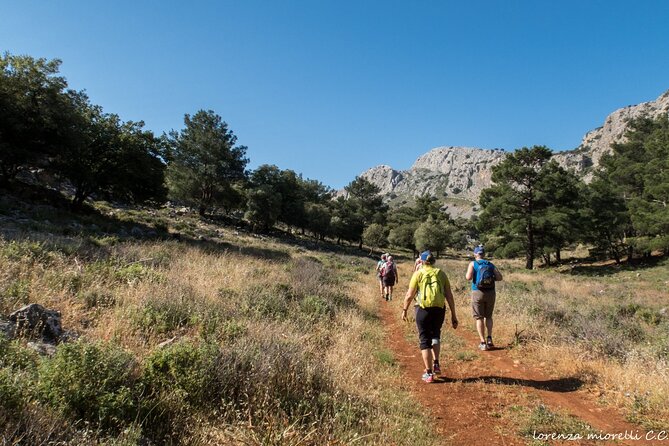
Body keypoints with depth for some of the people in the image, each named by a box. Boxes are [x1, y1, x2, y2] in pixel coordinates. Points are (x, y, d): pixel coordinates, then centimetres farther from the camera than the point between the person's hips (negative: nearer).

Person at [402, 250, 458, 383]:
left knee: (424, 340, 8)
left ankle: (429, 373, 11)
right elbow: (449, 296, 5)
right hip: (439, 309, 3)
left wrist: (404, 310, 11)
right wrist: (453, 315, 10)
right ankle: (436, 364, 17)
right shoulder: (441, 273, 8)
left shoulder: (418, 273, 0)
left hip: (423, 309, -3)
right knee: (435, 335, 28)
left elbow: (409, 295, -2)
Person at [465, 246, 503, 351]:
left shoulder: (473, 264, -1)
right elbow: (499, 277, 1)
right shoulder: (490, 264, 9)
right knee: (488, 316, 19)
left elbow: (468, 277, -14)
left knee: (479, 318, 5)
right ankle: (489, 338, 6)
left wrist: (467, 275, 7)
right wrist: (491, 278, 17)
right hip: (490, 292, 3)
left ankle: (483, 342, 3)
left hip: (478, 292, -3)